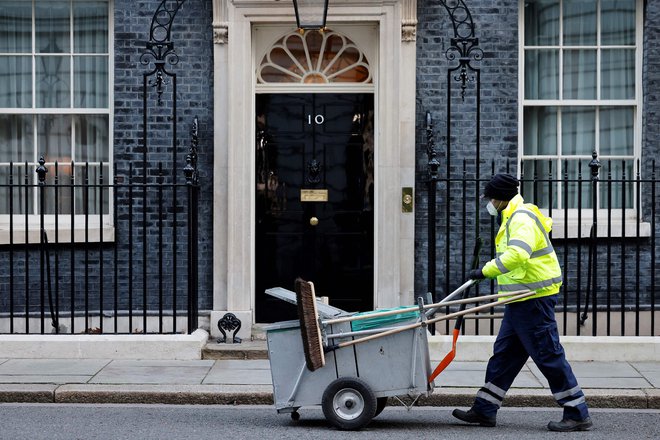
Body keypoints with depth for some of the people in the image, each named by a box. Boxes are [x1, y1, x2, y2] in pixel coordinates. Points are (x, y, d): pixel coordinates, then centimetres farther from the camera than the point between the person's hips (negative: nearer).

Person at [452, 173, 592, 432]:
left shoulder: (522, 219, -16)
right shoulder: (512, 218, 17)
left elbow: (517, 254, -32)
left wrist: (486, 271, -28)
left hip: (534, 300, -11)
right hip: (521, 301, 11)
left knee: (549, 356, -7)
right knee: (504, 354, 12)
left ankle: (578, 415, -1)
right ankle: (484, 410, 18)